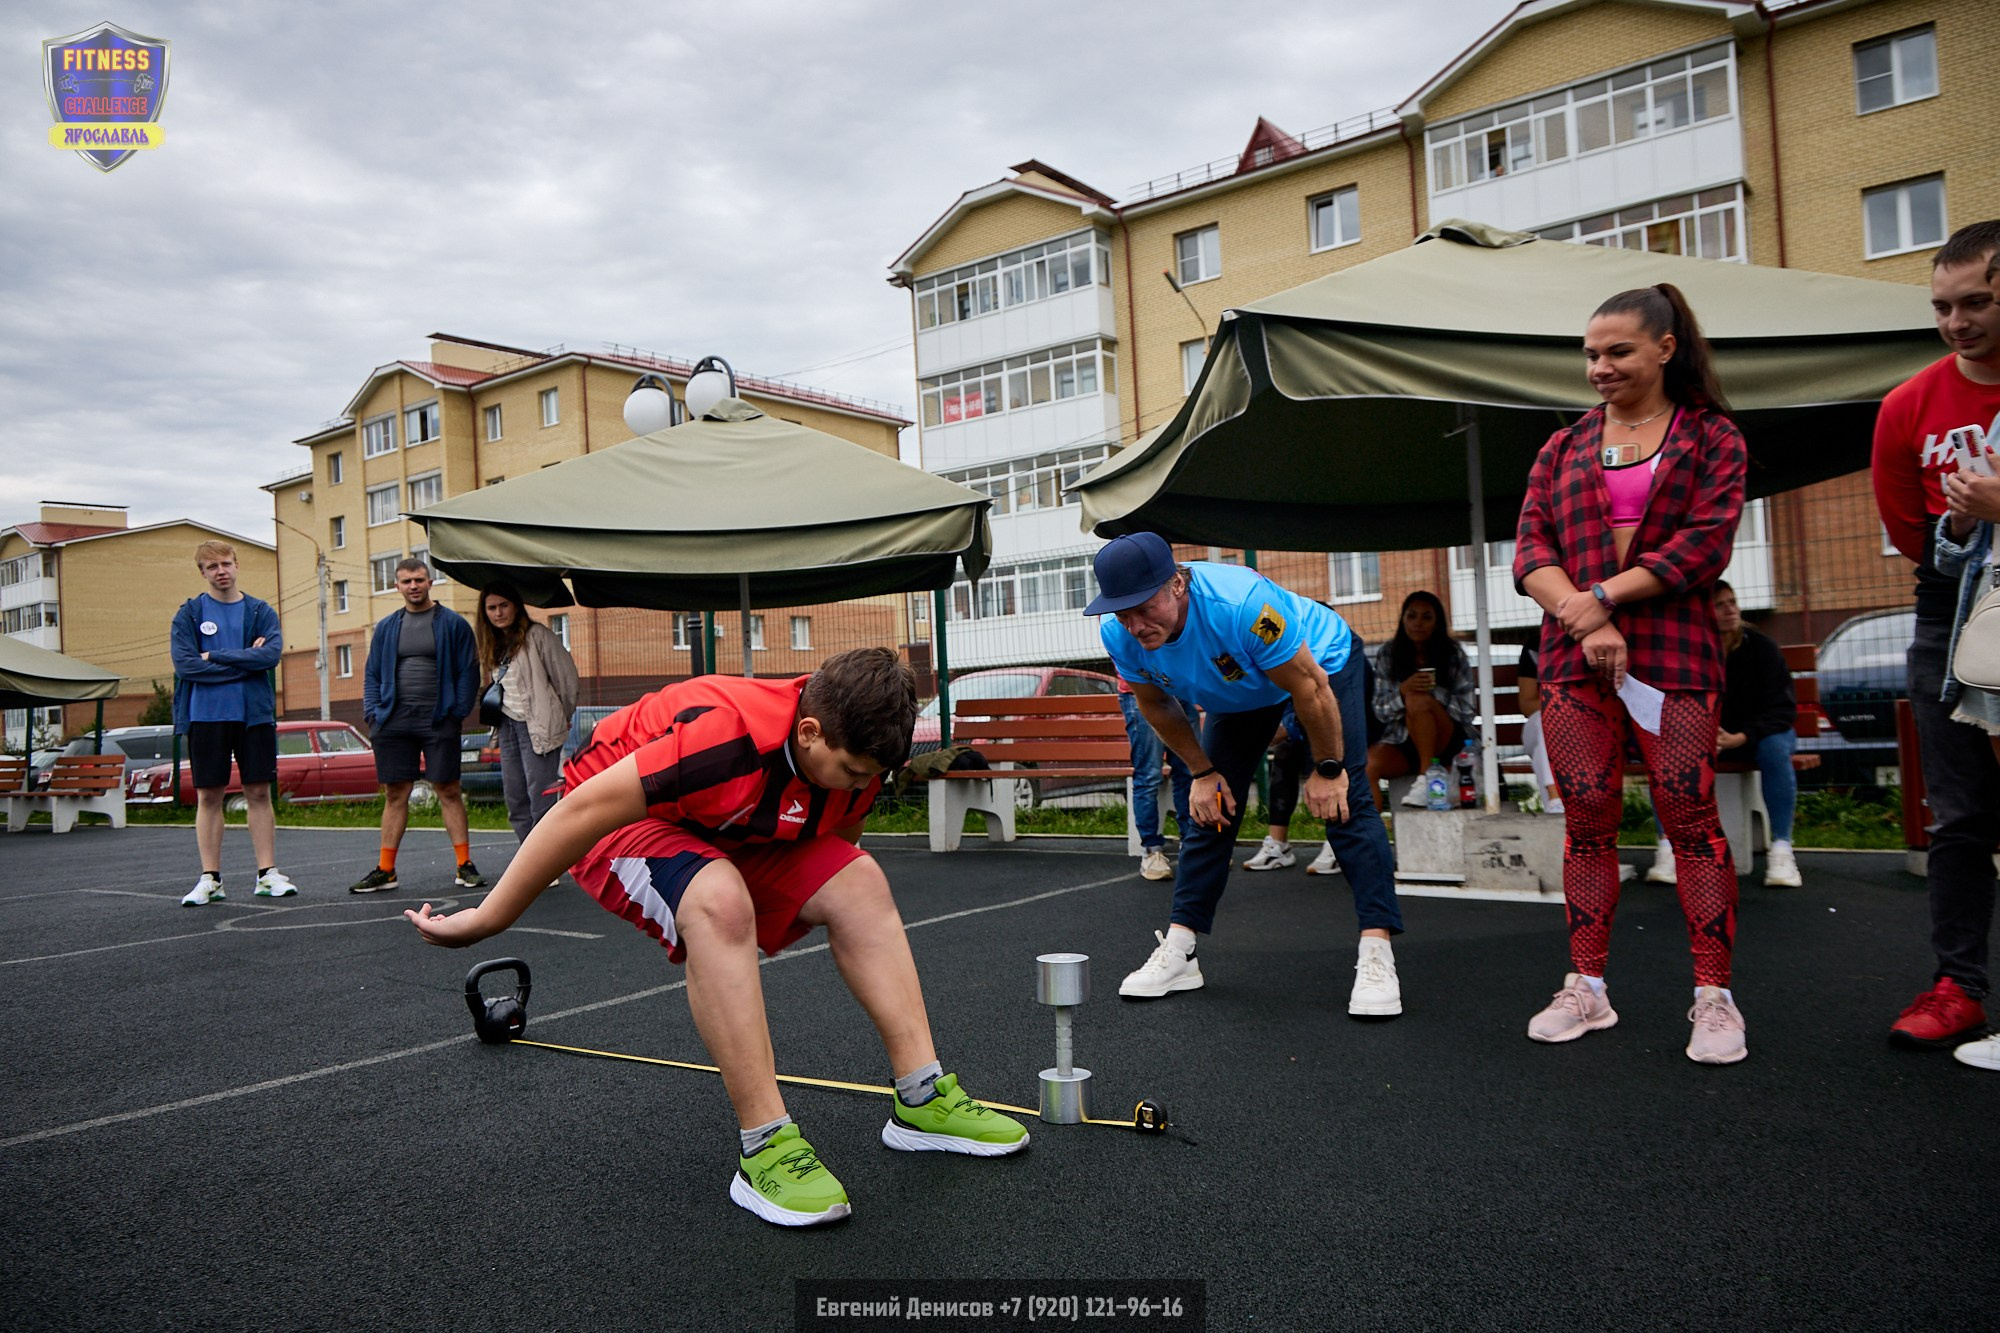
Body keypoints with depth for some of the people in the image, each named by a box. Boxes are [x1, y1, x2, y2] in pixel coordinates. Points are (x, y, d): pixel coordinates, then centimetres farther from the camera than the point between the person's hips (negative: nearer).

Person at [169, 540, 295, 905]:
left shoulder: (261, 611, 6)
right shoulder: (189, 613, 3)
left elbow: (272, 653, -10)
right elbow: (184, 664, -9)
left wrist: (216, 656, -11)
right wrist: (245, 660, -10)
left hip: (254, 714, 1)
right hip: (206, 716, -1)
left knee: (259, 793, 3)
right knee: (209, 796, 3)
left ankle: (268, 874, 8)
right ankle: (210, 878, 10)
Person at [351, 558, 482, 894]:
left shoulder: (453, 624, 2)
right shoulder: (386, 627, 13)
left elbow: (468, 671, -1)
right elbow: (372, 675, 16)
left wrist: (459, 712, -10)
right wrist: (372, 712, 2)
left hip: (438, 720, -3)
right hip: (395, 721, 3)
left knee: (448, 791, -2)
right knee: (395, 794, 7)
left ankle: (465, 866, 1)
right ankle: (385, 870, 13)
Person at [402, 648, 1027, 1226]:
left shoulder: (855, 755, -16)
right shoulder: (729, 734, -40)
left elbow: (832, 849, 6)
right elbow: (583, 809, -34)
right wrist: (488, 918, -25)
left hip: (730, 832, 7)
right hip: (620, 817, -7)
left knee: (860, 880, -11)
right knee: (718, 900, -38)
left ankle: (922, 1100, -2)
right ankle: (764, 1146, -29)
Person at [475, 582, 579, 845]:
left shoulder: (537, 636, -10)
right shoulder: (493, 645, 14)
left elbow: (567, 677, -9)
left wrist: (561, 717, 1)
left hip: (538, 728, -8)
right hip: (507, 725, 8)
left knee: (541, 801, -10)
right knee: (515, 799, 9)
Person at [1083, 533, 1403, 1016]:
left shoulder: (1240, 604, -44)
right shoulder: (1118, 634, -26)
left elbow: (1309, 687, -30)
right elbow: (1155, 705, -5)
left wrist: (1327, 769, -20)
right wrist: (1203, 772, -3)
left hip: (1323, 660, -5)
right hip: (1238, 694, 5)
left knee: (1343, 801, -18)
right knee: (1210, 807, 1)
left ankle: (1377, 956, -16)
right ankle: (1177, 954, 7)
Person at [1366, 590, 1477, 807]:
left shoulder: (1453, 654, 0)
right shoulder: (1387, 655, 3)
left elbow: (1468, 710, -4)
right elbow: (1380, 711, -1)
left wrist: (1434, 691, -20)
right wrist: (1402, 690, -22)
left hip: (1445, 741, -1)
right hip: (1401, 741, 1)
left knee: (1417, 699, -32)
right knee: (1368, 764, -32)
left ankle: (1427, 777, -23)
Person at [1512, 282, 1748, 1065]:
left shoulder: (1710, 438, 9)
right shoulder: (1563, 449, 16)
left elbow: (1705, 544, -5)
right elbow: (1530, 547, 5)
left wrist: (1604, 596, -13)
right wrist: (1583, 619, -12)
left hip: (1673, 650, -2)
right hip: (1572, 657, 3)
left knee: (1689, 814, -5)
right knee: (1587, 816, 3)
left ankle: (1714, 997, 3)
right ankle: (1587, 987, 11)